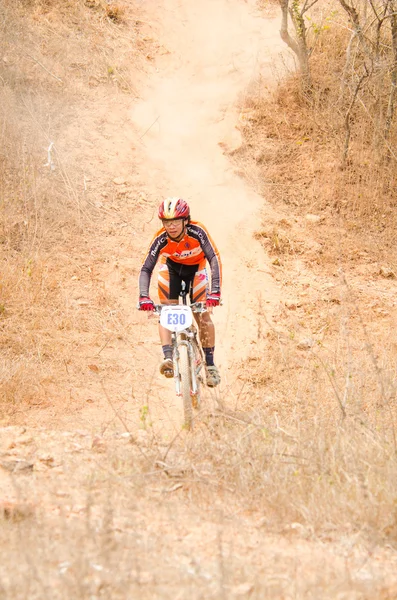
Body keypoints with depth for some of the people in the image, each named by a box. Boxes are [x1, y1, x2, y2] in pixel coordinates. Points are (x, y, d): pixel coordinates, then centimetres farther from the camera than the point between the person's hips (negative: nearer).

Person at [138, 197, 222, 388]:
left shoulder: (197, 232, -35)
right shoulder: (161, 239, -30)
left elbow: (214, 259, -38)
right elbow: (146, 269, -28)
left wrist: (215, 292, -49)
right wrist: (144, 297, -44)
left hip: (196, 268, -1)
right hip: (171, 267, 1)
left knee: (203, 316, -9)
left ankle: (210, 364, 0)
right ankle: (168, 357, -24)